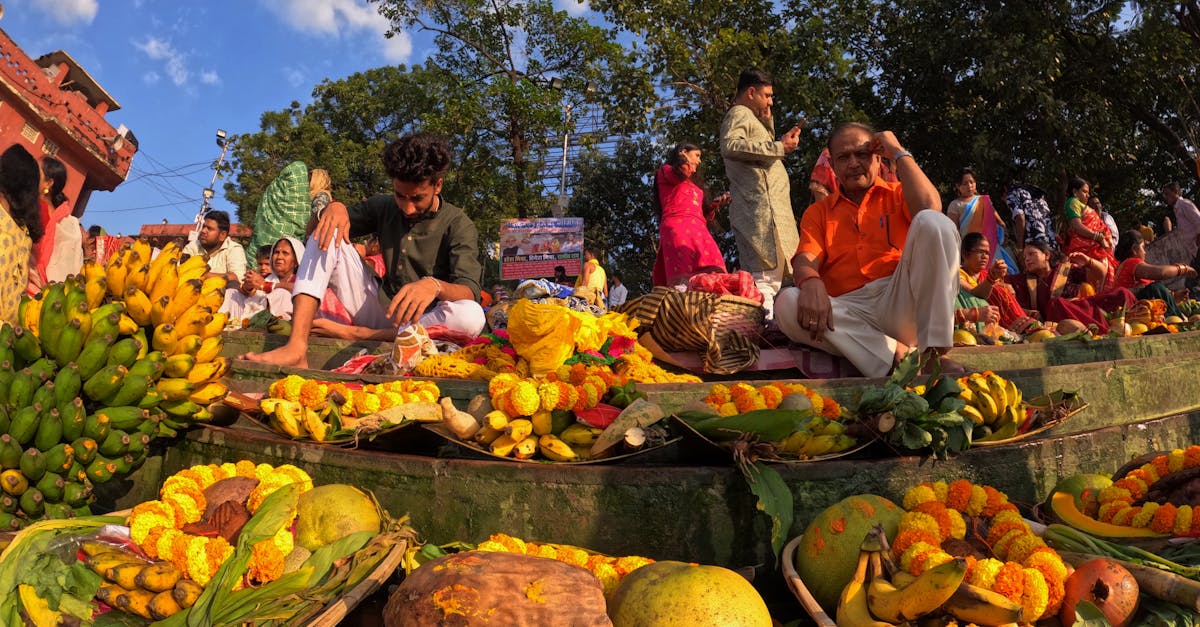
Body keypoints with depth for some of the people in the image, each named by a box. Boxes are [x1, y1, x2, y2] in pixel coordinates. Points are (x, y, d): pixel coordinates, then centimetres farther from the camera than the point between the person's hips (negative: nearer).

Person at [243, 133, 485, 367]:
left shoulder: (458, 225, -9)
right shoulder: (383, 207, 5)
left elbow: (469, 292, -23)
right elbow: (312, 229, 10)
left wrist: (434, 285, -45)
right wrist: (334, 207, -14)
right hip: (380, 312, 4)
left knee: (472, 316, -37)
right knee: (327, 235, -10)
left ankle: (358, 334, -23)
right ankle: (296, 348, -28)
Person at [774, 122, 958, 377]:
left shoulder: (898, 194, 18)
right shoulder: (818, 212, 20)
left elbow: (930, 208, -7)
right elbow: (806, 259, 1)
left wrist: (899, 152, 5)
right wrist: (811, 284, -25)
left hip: (901, 300, 0)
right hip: (850, 312, 1)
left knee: (931, 222, -22)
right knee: (787, 303, -28)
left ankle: (934, 352, -29)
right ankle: (897, 356, -30)